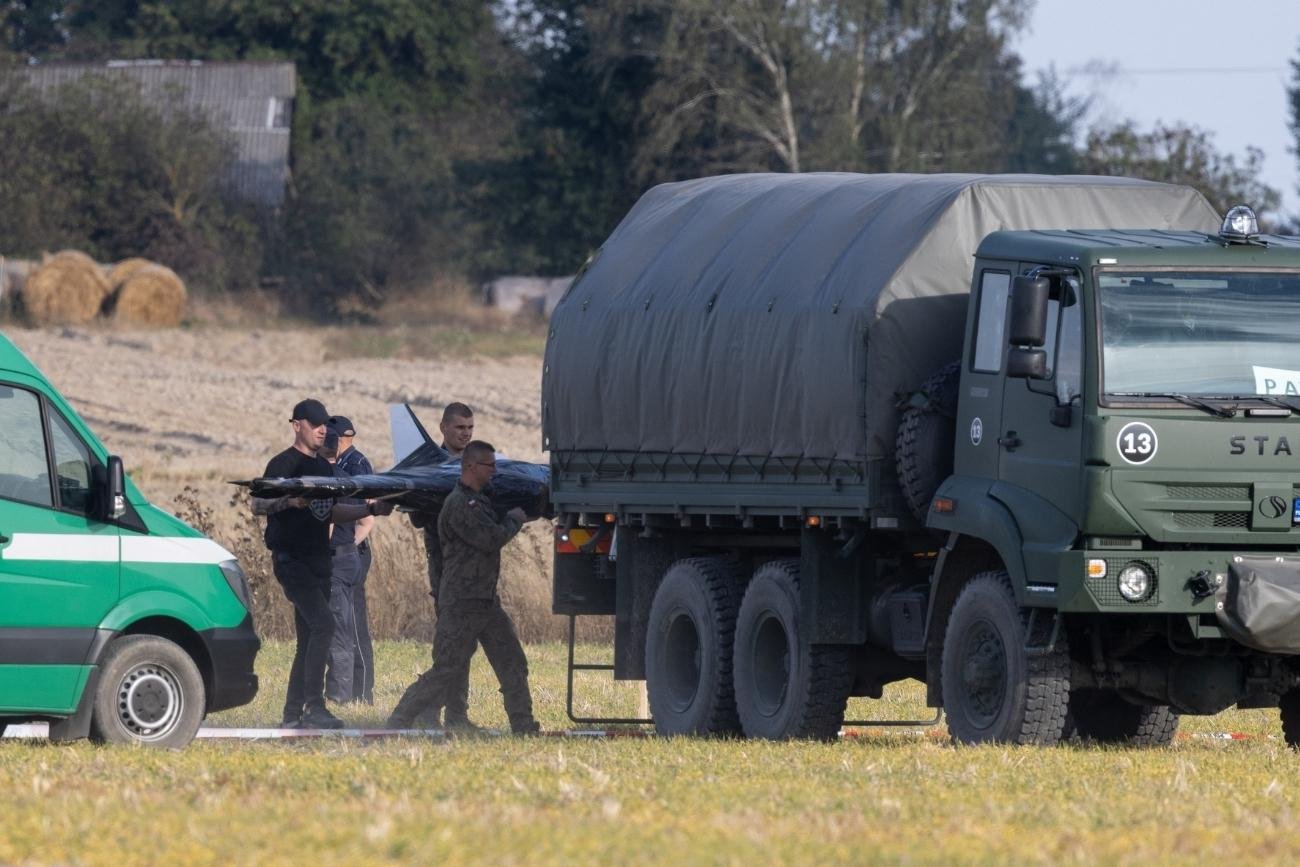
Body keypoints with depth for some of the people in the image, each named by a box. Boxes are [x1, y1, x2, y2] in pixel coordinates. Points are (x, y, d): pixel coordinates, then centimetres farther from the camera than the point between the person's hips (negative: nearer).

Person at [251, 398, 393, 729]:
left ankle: (293, 714, 12)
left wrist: (372, 509, 14)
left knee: (309, 638, 7)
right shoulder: (284, 463, -7)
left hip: (318, 559, 9)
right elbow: (257, 504, -13)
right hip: (292, 559, -9)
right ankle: (314, 706, -21)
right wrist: (289, 501, -31)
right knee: (323, 624, -21)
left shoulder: (324, 467, 18)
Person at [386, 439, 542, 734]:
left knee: (512, 663, 7)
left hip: (486, 600, 10)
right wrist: (514, 519, -5)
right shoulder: (459, 504, -17)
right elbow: (492, 539, -22)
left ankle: (523, 725, 11)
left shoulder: (479, 500, 15)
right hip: (462, 602, -10)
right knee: (448, 671, -8)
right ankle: (399, 719, -1)